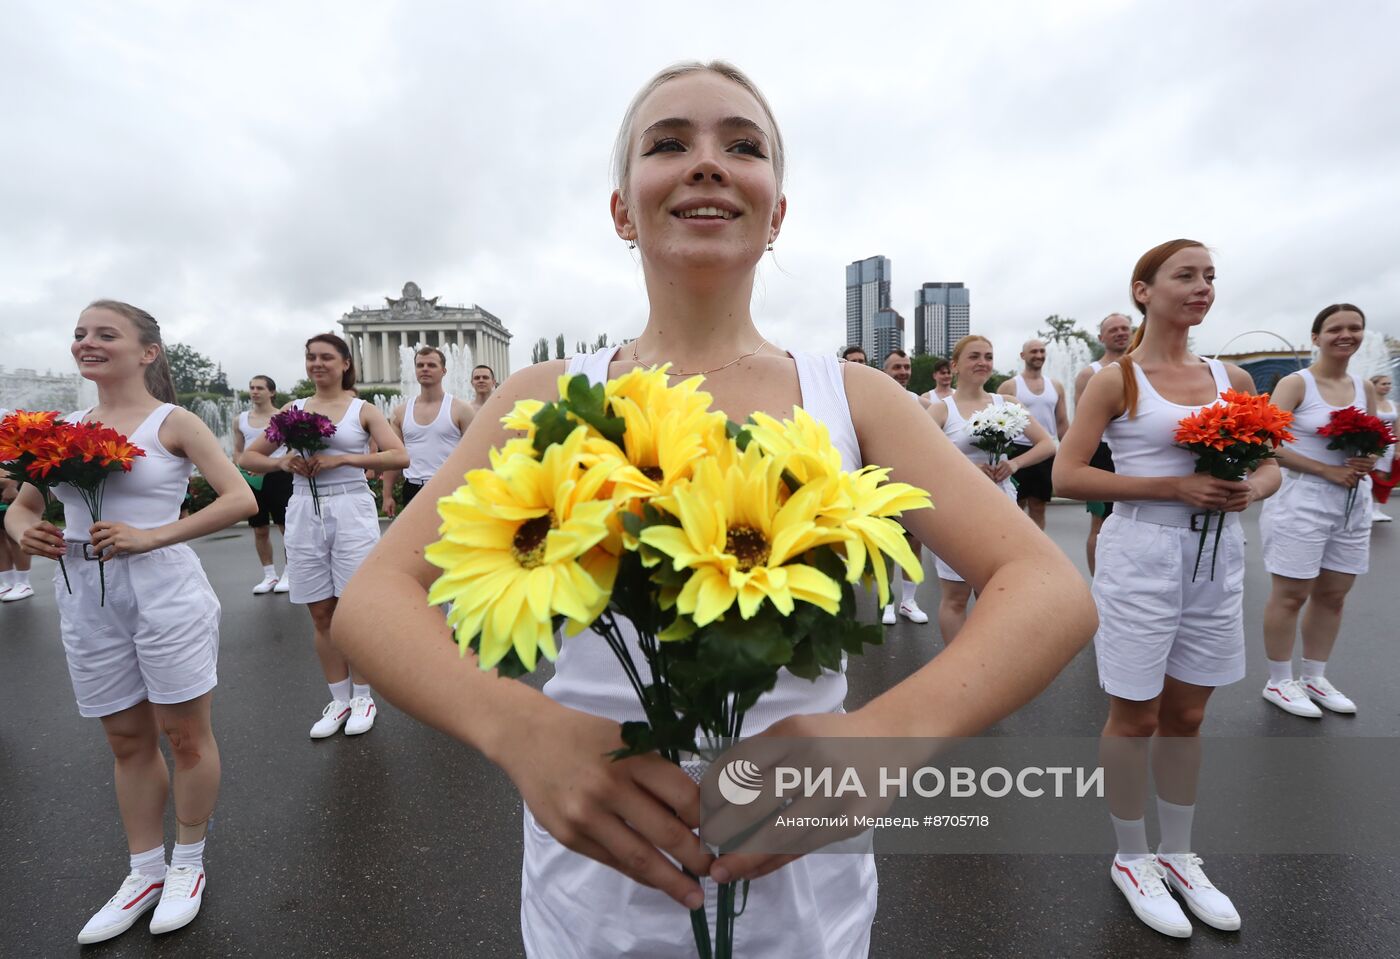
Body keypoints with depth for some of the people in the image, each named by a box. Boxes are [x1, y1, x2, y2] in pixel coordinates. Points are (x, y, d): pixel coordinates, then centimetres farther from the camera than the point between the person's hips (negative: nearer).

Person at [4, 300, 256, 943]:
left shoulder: (172, 422, -4)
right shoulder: (64, 427, 11)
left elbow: (241, 500, -13)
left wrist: (150, 536, -19)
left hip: (163, 593, -5)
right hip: (85, 600, 5)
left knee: (184, 734, 6)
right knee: (127, 742, 16)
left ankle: (188, 863, 27)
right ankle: (146, 872, 32)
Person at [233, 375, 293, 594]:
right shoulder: (241, 419, 10)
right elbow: (237, 451, 15)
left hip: (278, 477, -4)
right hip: (252, 480, 5)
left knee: (286, 526, -2)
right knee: (260, 530, 9)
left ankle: (288, 574, 8)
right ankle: (269, 575, 21)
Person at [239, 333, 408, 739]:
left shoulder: (362, 409, 3)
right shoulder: (292, 410, 11)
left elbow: (400, 457, -10)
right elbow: (248, 457, 14)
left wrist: (341, 459, -17)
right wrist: (282, 462, -6)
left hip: (351, 510, -3)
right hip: (304, 512, 3)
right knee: (321, 614, 9)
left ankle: (362, 697, 19)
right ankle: (339, 700, 24)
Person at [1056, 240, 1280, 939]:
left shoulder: (1231, 378, 9)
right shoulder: (1116, 379, -6)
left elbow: (1270, 464, 15)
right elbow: (1067, 475, -12)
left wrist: (1252, 489, -8)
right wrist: (1175, 487, -19)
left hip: (1217, 556, 5)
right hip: (1143, 555, -5)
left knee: (1186, 715, 18)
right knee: (1135, 717, 8)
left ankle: (1177, 854, 37)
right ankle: (1131, 859, 29)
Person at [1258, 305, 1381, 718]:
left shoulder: (1365, 387, 11)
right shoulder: (1295, 383, -7)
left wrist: (1368, 461, -6)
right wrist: (1328, 470, -19)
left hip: (1353, 504, 6)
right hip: (1303, 501, -6)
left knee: (1333, 594, 13)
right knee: (1291, 594, 0)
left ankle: (1314, 678, 28)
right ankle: (1279, 682, 13)